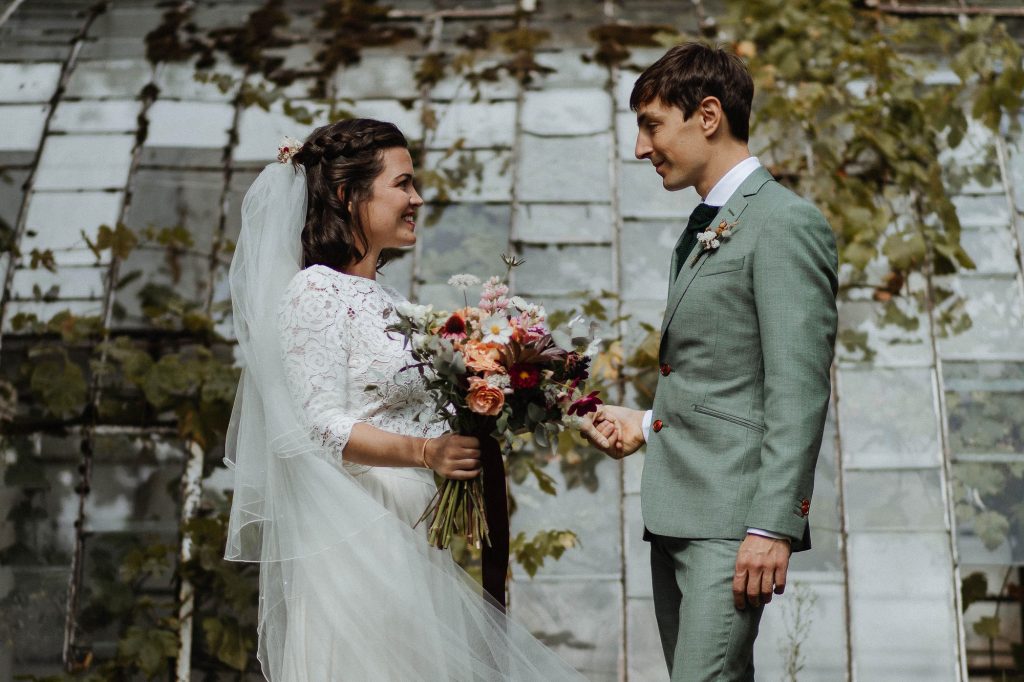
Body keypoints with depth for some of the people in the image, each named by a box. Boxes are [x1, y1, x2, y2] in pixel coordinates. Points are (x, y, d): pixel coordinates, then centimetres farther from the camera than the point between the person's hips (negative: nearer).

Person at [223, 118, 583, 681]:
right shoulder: (316, 292, -9)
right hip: (353, 545, -8)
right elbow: (324, 428, -17)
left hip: (409, 544, 8)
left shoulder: (385, 301, 16)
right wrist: (426, 452, -26)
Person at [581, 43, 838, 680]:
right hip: (677, 511, 9)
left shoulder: (785, 221, -10)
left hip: (732, 518, -9)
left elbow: (797, 390, -16)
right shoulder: (702, 228, 20)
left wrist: (773, 526, -21)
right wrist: (648, 423, 12)